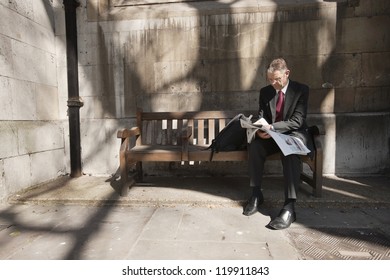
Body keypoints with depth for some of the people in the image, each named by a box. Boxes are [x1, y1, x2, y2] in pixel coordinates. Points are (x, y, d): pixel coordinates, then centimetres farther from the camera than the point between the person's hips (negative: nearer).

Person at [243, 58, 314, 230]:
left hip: (294, 135, -3)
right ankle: (256, 194, -16)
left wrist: (272, 127, -28)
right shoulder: (265, 92, 7)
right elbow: (261, 118, 5)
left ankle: (289, 206, -39)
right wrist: (261, 130, -20)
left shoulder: (301, 90, -4)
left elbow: (297, 121, -14)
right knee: (254, 145, -29)